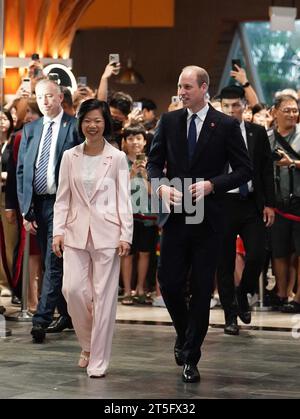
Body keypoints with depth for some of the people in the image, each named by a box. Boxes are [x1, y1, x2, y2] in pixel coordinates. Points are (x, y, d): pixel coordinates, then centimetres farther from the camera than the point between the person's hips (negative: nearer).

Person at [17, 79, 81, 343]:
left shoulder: (75, 127, -3)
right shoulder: (30, 130, 12)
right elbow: (22, 170, 11)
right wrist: (25, 209, 4)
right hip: (38, 204, 6)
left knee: (54, 262, -10)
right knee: (53, 264, 13)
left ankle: (42, 320, -12)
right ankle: (67, 315, 24)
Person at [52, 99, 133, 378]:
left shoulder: (117, 158, 2)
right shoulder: (70, 157, 7)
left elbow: (124, 199, 1)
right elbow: (63, 198, 8)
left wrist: (126, 235, -7)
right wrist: (58, 231, -1)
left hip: (107, 233, -2)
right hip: (76, 232, 2)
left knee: (104, 296, -2)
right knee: (72, 289, -8)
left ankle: (98, 361, 5)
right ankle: (88, 344, 18)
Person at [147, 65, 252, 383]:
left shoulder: (226, 126, -3)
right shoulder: (169, 122, 5)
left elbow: (244, 170, -2)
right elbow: (154, 163, 11)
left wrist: (212, 184, -16)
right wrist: (162, 186, -9)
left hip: (207, 219, -2)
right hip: (175, 215, 2)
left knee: (201, 290, 2)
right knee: (169, 284, 1)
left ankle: (190, 357, 13)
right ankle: (184, 335, 30)